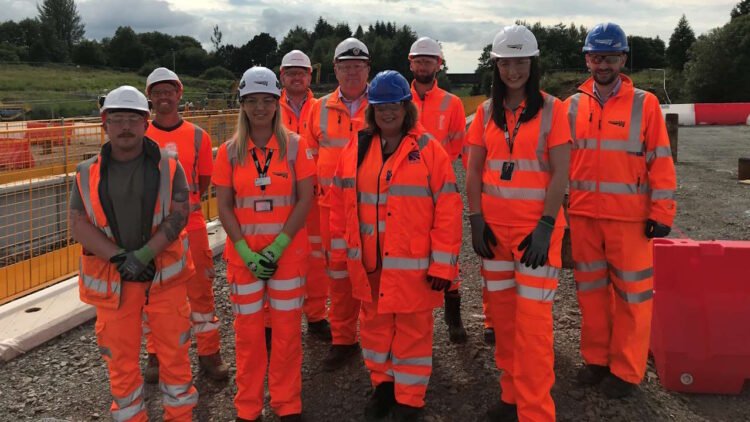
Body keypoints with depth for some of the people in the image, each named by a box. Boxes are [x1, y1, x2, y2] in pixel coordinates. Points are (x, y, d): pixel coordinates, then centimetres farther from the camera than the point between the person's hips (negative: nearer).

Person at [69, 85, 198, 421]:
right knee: (120, 359, 11)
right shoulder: (88, 173, 3)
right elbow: (78, 225, -3)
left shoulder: (168, 167, -1)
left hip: (164, 274, -1)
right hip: (111, 278, 2)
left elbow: (178, 215, -10)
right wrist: (120, 258, -16)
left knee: (174, 352, 8)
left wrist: (143, 256, -19)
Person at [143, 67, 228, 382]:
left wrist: (184, 204, 2)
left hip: (191, 224, 0)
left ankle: (209, 354, 19)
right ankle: (156, 356, 26)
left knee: (201, 290, 6)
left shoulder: (197, 136, 0)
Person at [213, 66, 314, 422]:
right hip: (243, 253, 1)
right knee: (248, 331, 8)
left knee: (287, 329, 6)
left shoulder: (294, 146, -2)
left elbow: (305, 199, -5)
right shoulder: (229, 151, 1)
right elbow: (224, 207, 0)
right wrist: (246, 251, -11)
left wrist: (278, 246, -13)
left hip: (288, 251, -1)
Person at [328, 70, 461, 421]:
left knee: (412, 332, 9)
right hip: (369, 264, 4)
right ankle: (383, 383, 39)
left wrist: (443, 263, -12)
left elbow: (448, 209, -10)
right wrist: (339, 252, 9)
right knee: (375, 326, 18)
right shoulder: (356, 150, 4)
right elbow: (340, 204, 9)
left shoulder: (428, 150, -7)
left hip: (413, 265, -4)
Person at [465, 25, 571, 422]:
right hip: (494, 226, 4)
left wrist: (546, 225, -15)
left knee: (532, 319, -4)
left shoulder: (551, 108, -3)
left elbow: (560, 173, -8)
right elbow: (474, 170, 8)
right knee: (502, 311, 11)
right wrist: (476, 220, -2)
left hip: (537, 226, -4)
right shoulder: (486, 111, 8)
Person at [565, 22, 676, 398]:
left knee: (632, 293, 4)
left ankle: (626, 370, 17)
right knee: (591, 289, 13)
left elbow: (660, 161, -3)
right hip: (582, 215, 3)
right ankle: (596, 358, 28)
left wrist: (661, 213, -6)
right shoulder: (572, 106, 5)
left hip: (629, 217, -3)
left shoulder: (645, 104, -3)